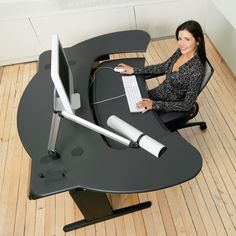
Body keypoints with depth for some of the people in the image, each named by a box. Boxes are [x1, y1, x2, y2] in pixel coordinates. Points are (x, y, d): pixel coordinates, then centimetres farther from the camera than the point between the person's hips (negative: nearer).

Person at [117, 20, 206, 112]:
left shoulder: (196, 71, -30)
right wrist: (134, 70, 5)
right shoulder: (181, 52, -8)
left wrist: (154, 105, -29)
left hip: (171, 108, -6)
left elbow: (187, 105, -24)